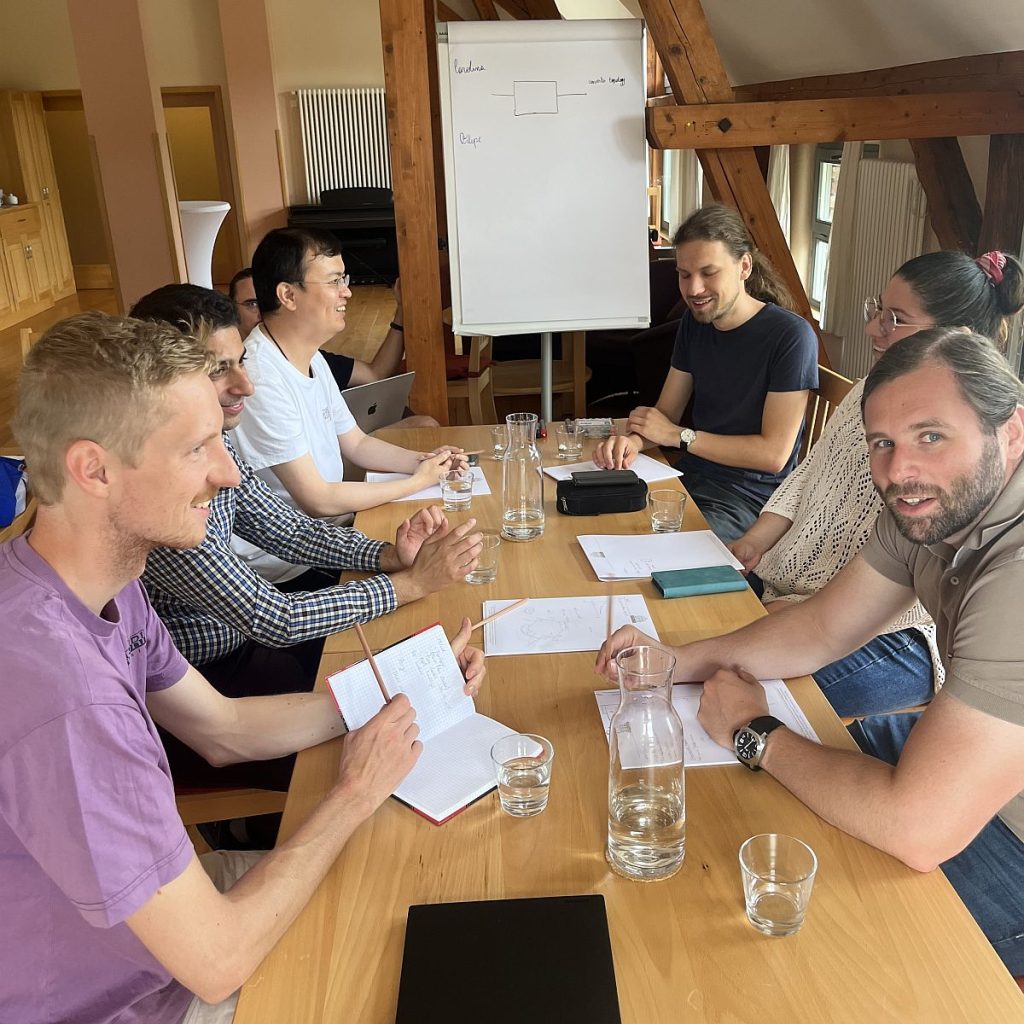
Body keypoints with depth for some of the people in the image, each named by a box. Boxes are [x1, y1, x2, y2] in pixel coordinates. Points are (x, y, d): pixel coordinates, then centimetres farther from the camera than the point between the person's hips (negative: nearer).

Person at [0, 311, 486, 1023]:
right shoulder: (61, 695, -38)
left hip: (150, 892, 7)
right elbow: (219, 960, -30)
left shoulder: (106, 584, -8)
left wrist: (400, 691, -2)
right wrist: (355, 797, -17)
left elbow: (224, 729, 5)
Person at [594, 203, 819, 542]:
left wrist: (679, 435, -12)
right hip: (689, 476, 7)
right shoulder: (695, 322, 9)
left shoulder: (791, 336, -14)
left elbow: (773, 454, -16)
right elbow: (665, 412, 10)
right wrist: (632, 440, -14)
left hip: (750, 495, -6)